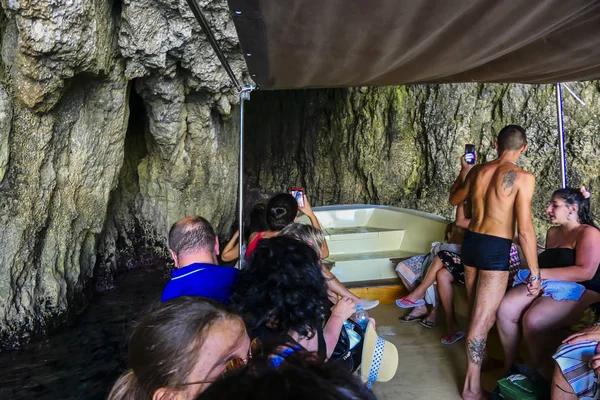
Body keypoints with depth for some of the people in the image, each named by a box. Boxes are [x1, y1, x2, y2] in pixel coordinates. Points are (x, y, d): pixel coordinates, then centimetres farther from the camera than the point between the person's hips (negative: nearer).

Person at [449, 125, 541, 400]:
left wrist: (464, 170, 35)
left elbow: (454, 199, 22)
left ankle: (480, 358, 43)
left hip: (471, 242, 6)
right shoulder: (523, 177, -12)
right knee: (483, 318, 1)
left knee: (478, 312, 23)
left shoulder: (477, 171, 5)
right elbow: (524, 230, -15)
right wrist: (535, 273, -8)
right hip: (495, 249, -6)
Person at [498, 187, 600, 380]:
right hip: (548, 286, 8)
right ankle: (510, 367, -4)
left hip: (581, 292, -8)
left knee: (534, 320, -32)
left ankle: (543, 378, -10)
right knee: (505, 307, -17)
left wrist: (542, 273, -23)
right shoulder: (553, 232, 17)